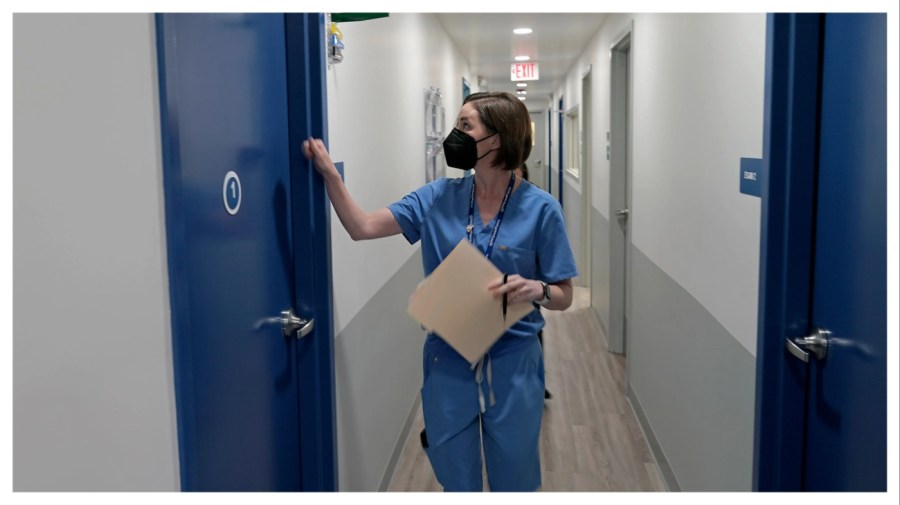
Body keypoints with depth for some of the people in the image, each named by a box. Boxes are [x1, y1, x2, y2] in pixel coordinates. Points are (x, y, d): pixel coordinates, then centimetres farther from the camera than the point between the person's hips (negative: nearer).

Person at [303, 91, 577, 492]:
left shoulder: (539, 208, -9)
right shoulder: (437, 198, -1)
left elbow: (563, 296, -4)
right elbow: (363, 227, -4)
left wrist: (536, 290, -25)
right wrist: (329, 173, -14)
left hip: (512, 364, -2)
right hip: (448, 361, 2)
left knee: (514, 481, 16)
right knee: (455, 480, 18)